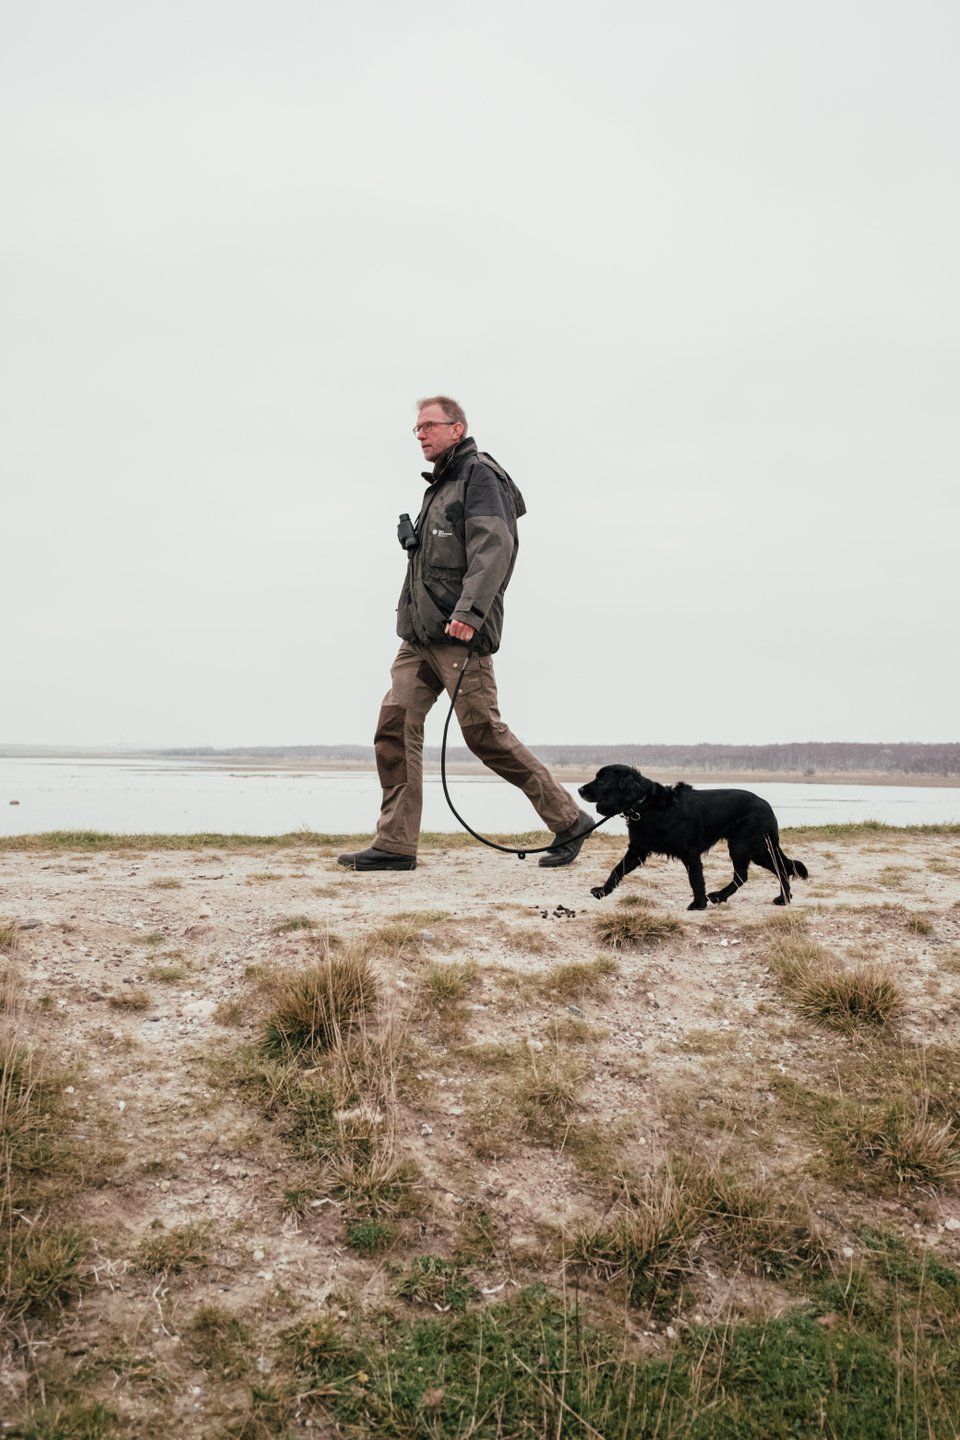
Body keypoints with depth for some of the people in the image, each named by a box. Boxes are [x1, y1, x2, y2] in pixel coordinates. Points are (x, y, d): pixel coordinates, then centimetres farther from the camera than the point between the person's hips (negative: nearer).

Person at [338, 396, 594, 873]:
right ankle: (396, 844, 1)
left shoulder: (479, 475, -3)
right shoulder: (438, 486, 25)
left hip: (459, 634, -9)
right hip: (418, 635, 9)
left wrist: (469, 611, -29)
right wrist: (412, 615, 15)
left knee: (485, 734, -7)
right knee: (394, 728, -2)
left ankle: (568, 821, 7)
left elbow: (493, 548, -18)